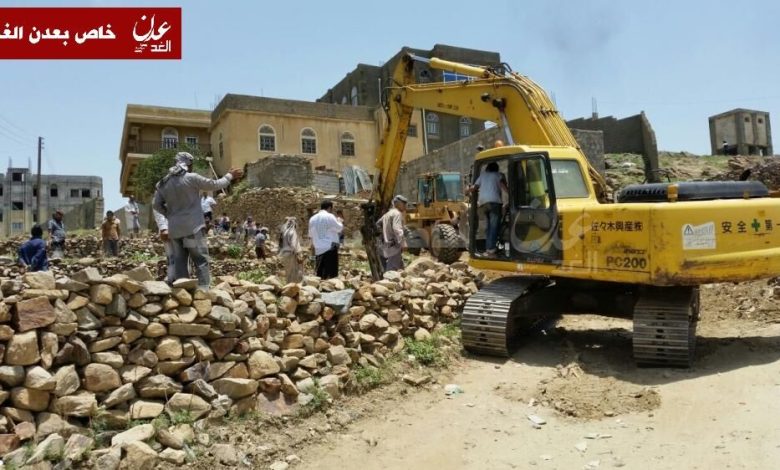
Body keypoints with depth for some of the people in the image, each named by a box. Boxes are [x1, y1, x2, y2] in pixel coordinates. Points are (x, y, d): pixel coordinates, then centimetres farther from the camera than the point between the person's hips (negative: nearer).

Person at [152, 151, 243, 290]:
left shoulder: (163, 183, 9)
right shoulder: (192, 178, -7)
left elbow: (157, 205, 12)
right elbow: (214, 185, 2)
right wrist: (230, 176, 15)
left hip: (175, 228, 5)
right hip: (192, 226, -5)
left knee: (179, 262, 9)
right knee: (201, 260, -3)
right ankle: (204, 290, -10)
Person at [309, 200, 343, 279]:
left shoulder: (312, 219, 12)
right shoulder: (329, 217, -7)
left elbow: (310, 235, 18)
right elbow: (339, 228, -2)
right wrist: (339, 222, 16)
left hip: (318, 250, 6)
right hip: (330, 248, -6)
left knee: (322, 276, 11)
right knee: (329, 275, -7)